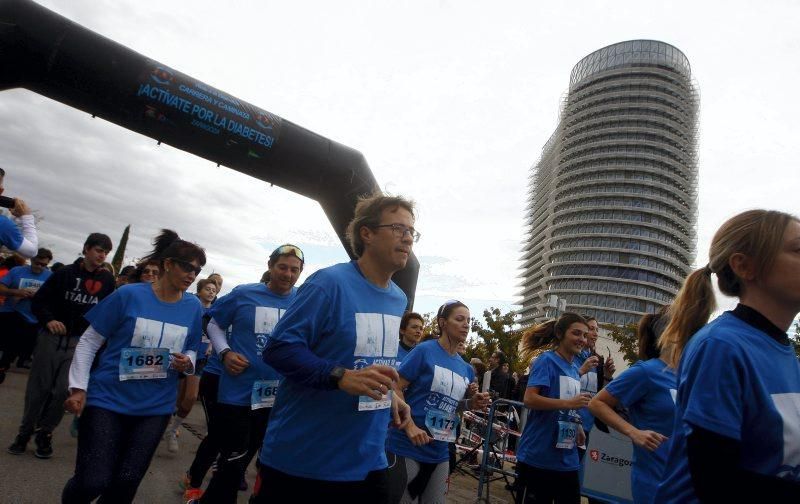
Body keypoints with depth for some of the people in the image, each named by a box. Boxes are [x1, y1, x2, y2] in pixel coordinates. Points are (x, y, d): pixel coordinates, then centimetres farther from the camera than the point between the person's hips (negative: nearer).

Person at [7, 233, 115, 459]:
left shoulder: (107, 280, 3)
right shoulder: (65, 273, 1)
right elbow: (38, 301, 2)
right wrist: (48, 320, -15)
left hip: (80, 342, 0)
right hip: (52, 337, 0)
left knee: (63, 391, -2)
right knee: (38, 388, 7)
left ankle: (45, 433, 18)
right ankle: (25, 431, 27)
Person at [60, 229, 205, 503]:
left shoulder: (193, 306, -2)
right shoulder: (129, 295, -11)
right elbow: (89, 341, -4)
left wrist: (187, 362, -13)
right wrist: (78, 388, -8)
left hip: (156, 406, 3)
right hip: (108, 398, -3)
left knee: (127, 482, 6)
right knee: (93, 482, -3)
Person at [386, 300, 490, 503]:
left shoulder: (466, 368, 8)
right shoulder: (425, 350, -11)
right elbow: (396, 388, -14)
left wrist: (472, 403, -2)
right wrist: (410, 427, -24)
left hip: (439, 453, 7)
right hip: (407, 447, -6)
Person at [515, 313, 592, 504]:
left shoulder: (574, 369, 12)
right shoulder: (547, 360, -11)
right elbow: (529, 399, -21)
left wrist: (577, 428, 6)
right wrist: (569, 403, -23)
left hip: (567, 459, 8)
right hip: (538, 457, -8)